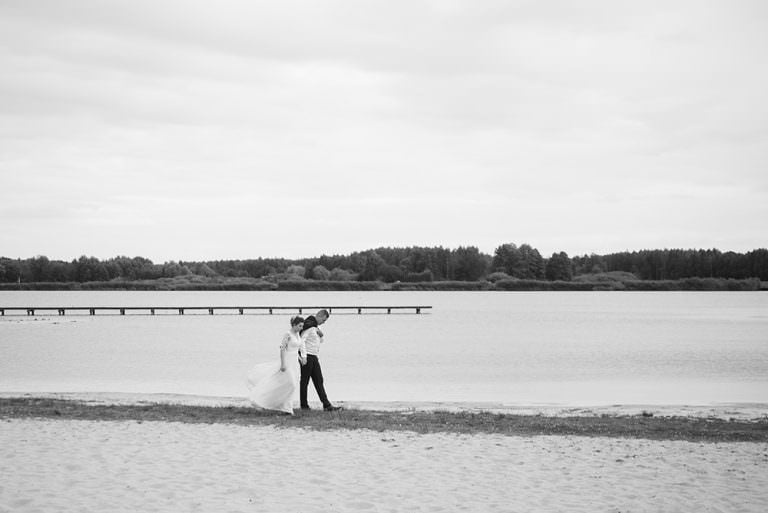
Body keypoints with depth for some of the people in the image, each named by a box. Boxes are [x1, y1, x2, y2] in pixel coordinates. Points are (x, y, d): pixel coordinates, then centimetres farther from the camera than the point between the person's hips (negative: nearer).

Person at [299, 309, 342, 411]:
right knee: (304, 381, 0)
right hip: (307, 357, -9)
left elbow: (320, 341, 23)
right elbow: (302, 340, -19)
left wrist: (320, 334, 2)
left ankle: (327, 405, 2)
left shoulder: (316, 327, 17)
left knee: (319, 381, 5)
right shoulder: (309, 325, -13)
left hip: (314, 357, 9)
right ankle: (304, 405, 7)